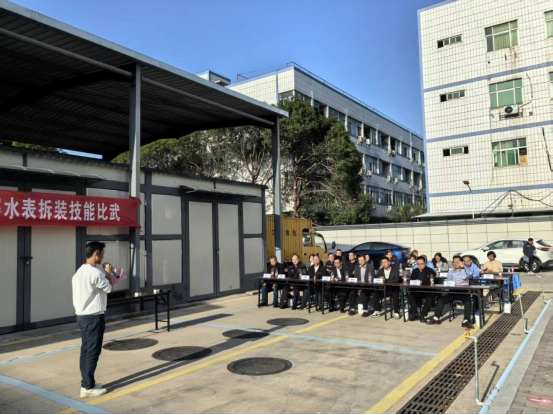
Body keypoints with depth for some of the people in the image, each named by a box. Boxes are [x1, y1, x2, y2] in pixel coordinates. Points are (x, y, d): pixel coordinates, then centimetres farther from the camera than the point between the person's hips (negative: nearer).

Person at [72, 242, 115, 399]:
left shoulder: (80, 272, 10)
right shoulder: (95, 272, -20)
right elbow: (109, 288, -8)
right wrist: (108, 273, 7)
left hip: (82, 316, 10)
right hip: (94, 317, -10)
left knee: (86, 350, 14)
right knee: (93, 352, -2)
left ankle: (87, 383, 23)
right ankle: (88, 388, 4)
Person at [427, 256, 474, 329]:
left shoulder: (465, 271, 11)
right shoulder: (450, 272, 18)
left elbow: (464, 278, -12)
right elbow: (449, 282, 1)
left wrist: (462, 267, -5)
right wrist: (461, 281, -4)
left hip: (463, 292, -2)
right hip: (452, 292, 3)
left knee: (468, 301, -33)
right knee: (441, 300, -16)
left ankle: (466, 321, -36)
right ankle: (436, 318, -13)